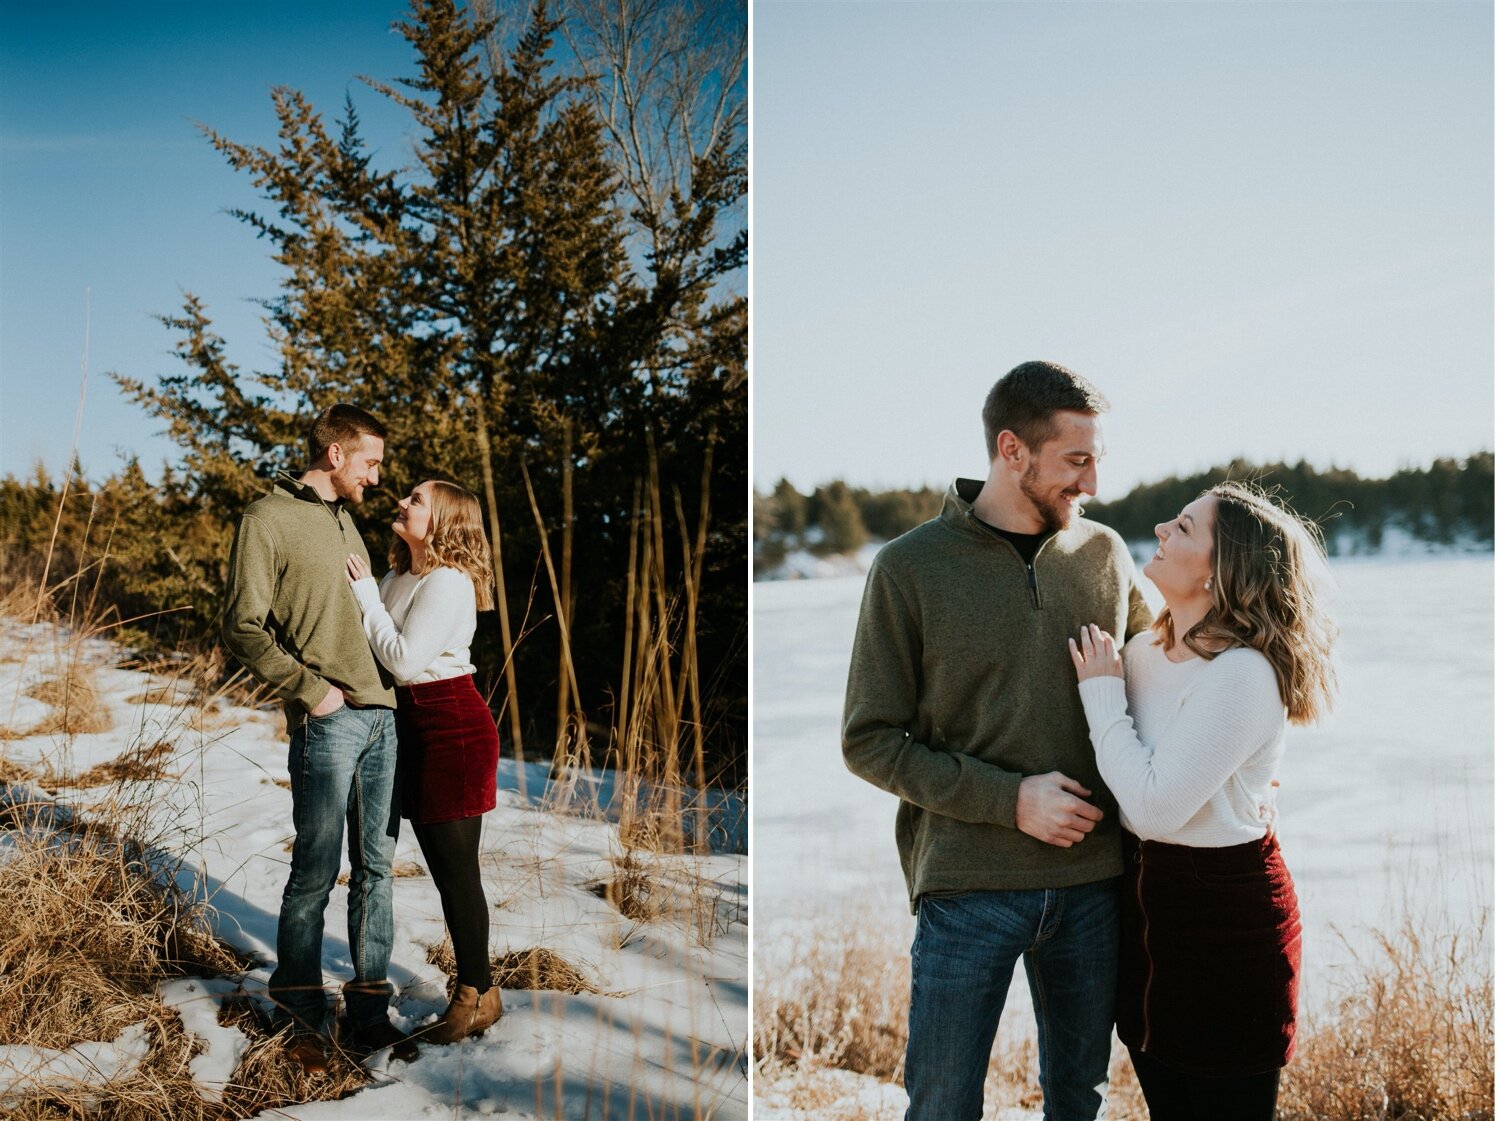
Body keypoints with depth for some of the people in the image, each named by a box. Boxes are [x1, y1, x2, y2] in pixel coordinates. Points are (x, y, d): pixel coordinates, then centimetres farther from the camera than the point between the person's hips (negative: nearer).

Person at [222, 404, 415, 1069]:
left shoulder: (344, 519, 20)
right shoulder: (268, 520, -5)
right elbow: (244, 628, -9)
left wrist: (382, 687, 15)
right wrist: (309, 689, -13)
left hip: (380, 714, 7)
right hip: (327, 722, -7)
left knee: (374, 867, 9)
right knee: (315, 874, -1)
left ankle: (369, 1010, 18)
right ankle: (298, 1016, 14)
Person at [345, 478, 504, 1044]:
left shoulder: (448, 582, -15)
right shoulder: (398, 577, 11)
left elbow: (404, 659, -20)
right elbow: (378, 652, 7)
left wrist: (364, 592, -14)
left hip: (454, 726, -9)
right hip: (413, 723, 9)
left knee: (456, 865, -3)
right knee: (443, 866, 13)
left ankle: (477, 993, 8)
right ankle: (474, 989, 23)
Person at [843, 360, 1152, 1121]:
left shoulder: (1105, 554, 5)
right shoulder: (910, 567, -6)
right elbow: (869, 742, -6)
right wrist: (1009, 799, -15)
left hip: (1090, 881, 4)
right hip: (968, 886, -3)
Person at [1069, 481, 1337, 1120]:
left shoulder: (1243, 673, -22)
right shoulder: (1144, 650, 3)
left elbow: (1154, 805, -25)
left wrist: (1103, 694, -16)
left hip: (1226, 918, -8)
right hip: (1142, 898, 8)